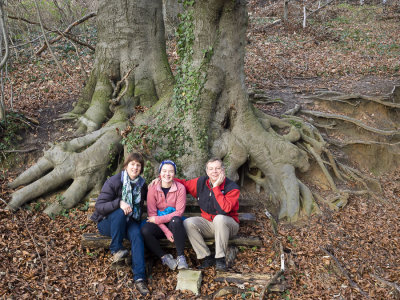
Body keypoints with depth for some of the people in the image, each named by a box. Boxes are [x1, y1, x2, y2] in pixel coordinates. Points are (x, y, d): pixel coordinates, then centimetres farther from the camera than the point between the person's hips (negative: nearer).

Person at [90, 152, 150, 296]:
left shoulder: (142, 184, 4)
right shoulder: (114, 182, -14)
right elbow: (99, 206, -20)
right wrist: (119, 203, -34)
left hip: (129, 221, 3)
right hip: (107, 222, -3)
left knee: (137, 234, -30)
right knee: (120, 213, -37)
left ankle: (139, 278, -35)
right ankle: (116, 249, -20)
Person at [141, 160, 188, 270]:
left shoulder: (180, 188, -6)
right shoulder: (153, 188, -4)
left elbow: (179, 212, -11)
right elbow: (151, 213, -7)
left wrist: (158, 219, -18)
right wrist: (166, 231, -18)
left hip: (174, 224, -1)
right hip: (159, 225, 1)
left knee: (176, 220, -36)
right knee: (145, 230, -30)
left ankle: (181, 256, -22)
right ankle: (164, 257, -12)